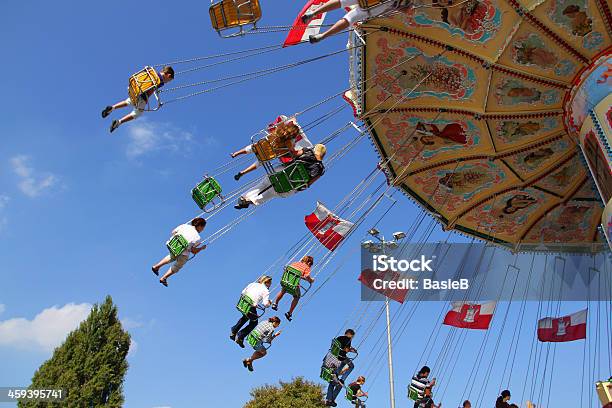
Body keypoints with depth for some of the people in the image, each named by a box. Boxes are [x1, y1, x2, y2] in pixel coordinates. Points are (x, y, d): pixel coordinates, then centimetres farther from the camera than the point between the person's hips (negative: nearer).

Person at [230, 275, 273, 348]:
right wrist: (269, 303, 10)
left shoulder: (253, 284, 13)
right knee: (254, 322, 20)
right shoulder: (266, 291, -1)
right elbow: (265, 304, -10)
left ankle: (233, 332, 36)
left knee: (245, 317, 36)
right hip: (251, 308, -6)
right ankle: (240, 337, 12)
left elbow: (243, 292, 14)